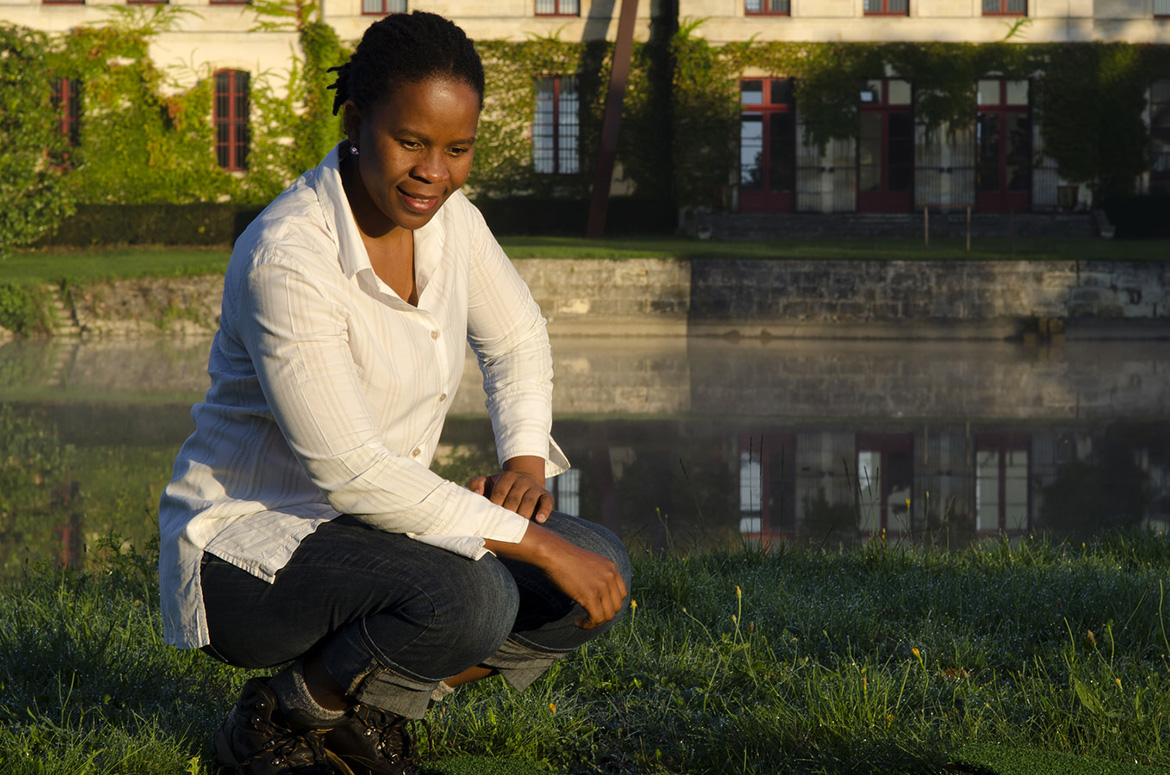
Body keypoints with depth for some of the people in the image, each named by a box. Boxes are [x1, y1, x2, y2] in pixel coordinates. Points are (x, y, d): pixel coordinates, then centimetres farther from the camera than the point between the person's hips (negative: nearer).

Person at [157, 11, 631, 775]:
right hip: (246, 546, -8)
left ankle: (367, 707, 7)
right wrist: (536, 545, -26)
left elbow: (516, 337, 18)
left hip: (371, 525, 8)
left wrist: (525, 459, 0)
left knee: (601, 568, -8)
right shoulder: (287, 259, -27)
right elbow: (351, 473, -29)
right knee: (466, 598, -34)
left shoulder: (444, 215, -2)